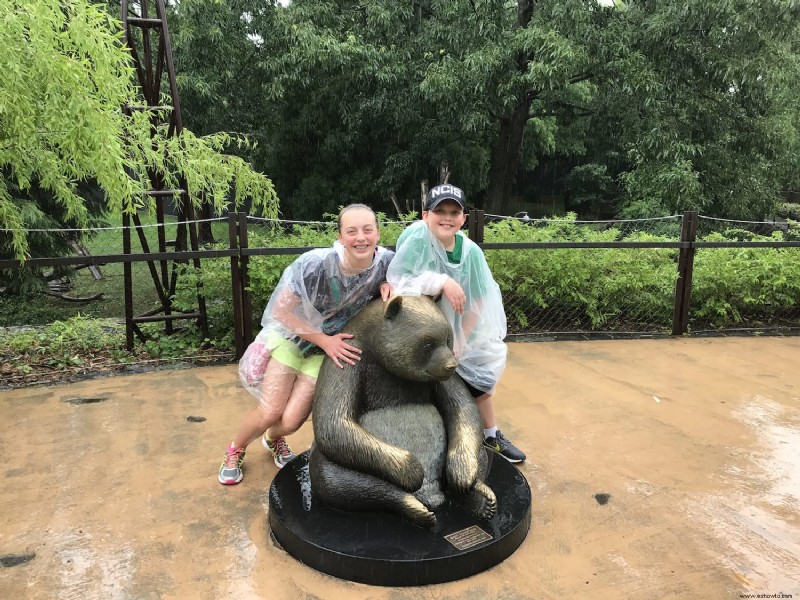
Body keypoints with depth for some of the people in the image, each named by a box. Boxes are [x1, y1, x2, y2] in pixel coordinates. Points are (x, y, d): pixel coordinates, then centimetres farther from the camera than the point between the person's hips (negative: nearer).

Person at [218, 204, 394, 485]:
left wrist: (388, 286, -21)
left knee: (291, 421, -1)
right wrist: (325, 340, -24)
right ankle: (235, 450, 29)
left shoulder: (386, 261, -22)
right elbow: (282, 310, -21)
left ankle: (273, 439, 38)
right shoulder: (316, 263, -32)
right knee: (269, 413, -5)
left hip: (331, 347, 3)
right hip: (291, 335, -2)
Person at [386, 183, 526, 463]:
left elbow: (477, 301, -8)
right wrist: (442, 282, -38)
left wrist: (460, 339, -13)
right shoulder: (416, 237, -24)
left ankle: (491, 435, 37)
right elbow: (396, 279, -33)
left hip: (456, 330, 4)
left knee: (479, 374, 13)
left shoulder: (470, 251, -14)